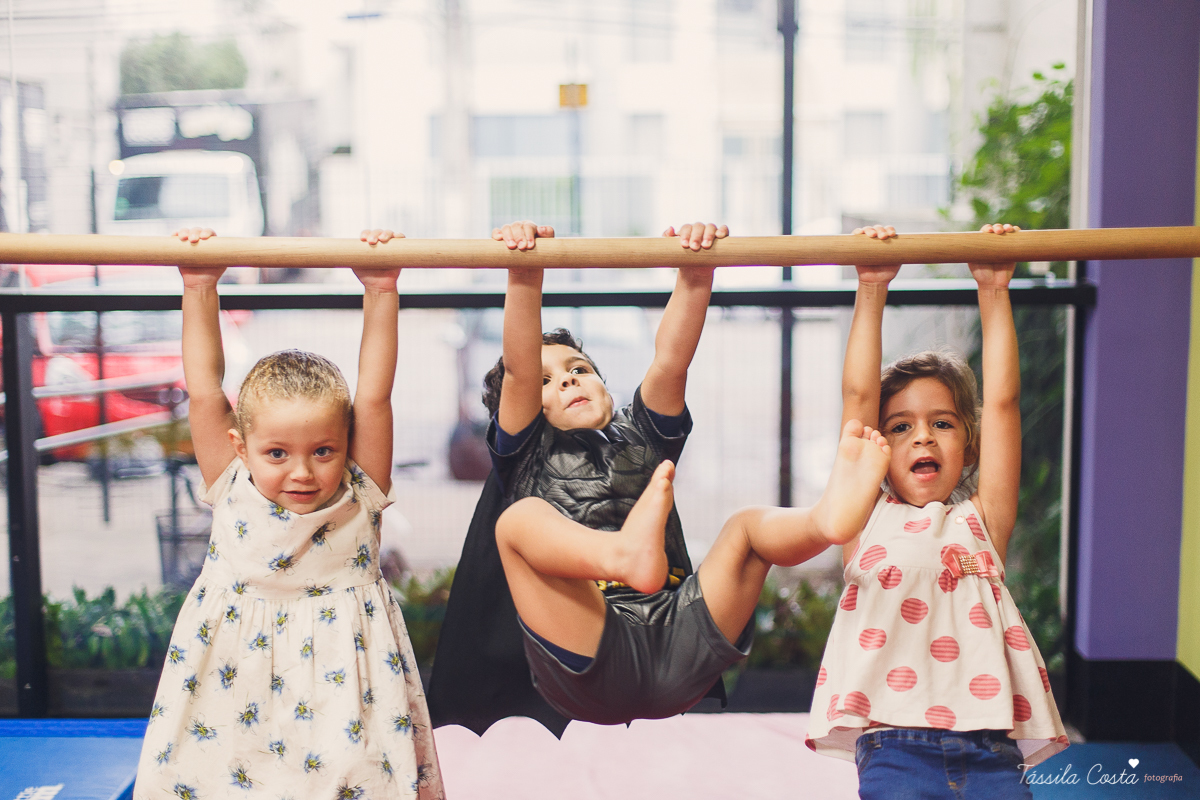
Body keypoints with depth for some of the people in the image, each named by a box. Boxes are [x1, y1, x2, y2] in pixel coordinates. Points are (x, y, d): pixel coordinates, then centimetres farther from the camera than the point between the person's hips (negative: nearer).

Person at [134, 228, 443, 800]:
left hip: (337, 664, -1)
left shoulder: (359, 497, -4)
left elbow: (373, 396, -11)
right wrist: (199, 291, -8)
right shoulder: (233, 493, -2)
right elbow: (204, 394, -5)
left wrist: (381, 292, -14)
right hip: (234, 681, 1)